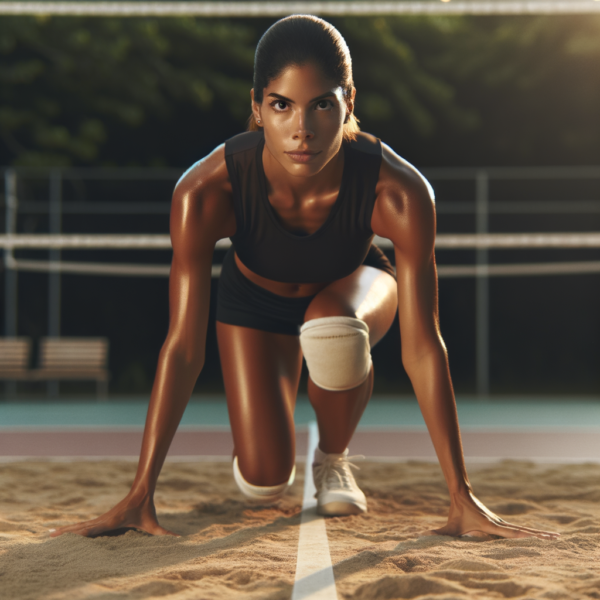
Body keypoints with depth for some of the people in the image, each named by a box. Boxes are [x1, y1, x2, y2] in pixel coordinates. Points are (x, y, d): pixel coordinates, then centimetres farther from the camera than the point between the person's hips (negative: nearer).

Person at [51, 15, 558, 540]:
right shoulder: (206, 191, -38)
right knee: (263, 483, -9)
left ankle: (334, 458, -6)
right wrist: (140, 496, -31)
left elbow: (423, 347, -33)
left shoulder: (398, 191, -39)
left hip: (353, 284, -1)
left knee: (331, 328, -39)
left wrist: (462, 498, -32)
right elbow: (183, 347, -32)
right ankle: (273, 417, 30)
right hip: (255, 297, 1)